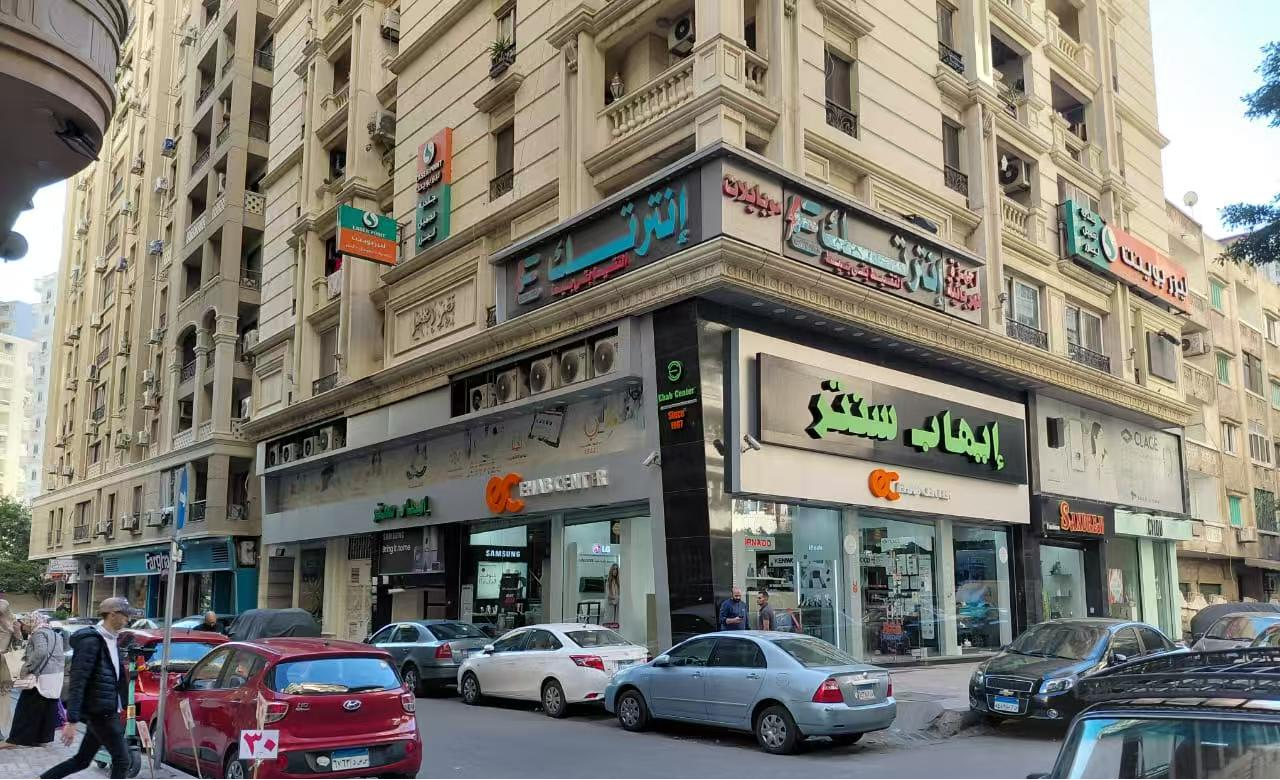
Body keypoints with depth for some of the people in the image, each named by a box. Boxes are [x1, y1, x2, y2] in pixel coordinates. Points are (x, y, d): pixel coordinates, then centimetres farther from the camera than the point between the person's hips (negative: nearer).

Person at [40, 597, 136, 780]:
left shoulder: (112, 640, 10)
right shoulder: (91, 641, -17)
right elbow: (77, 682, -21)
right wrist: (72, 721, -24)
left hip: (106, 711, 9)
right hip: (100, 712, -9)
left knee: (82, 760, 16)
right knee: (122, 760, -1)